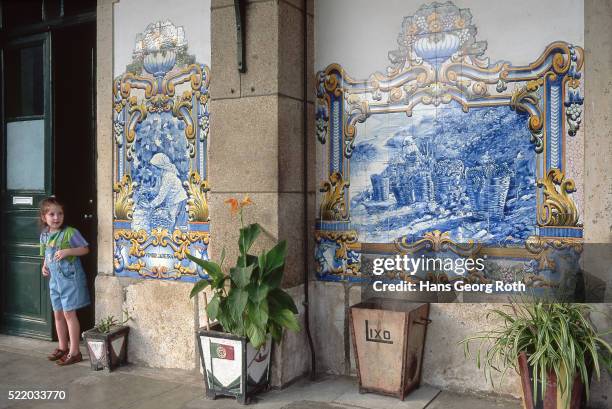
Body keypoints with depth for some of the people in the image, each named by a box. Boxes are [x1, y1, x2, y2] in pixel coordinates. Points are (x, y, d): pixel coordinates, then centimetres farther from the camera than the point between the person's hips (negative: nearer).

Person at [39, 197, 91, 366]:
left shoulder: (70, 232, -13)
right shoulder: (44, 235, 7)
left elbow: (85, 249, -9)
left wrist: (67, 251, -22)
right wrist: (44, 266, 3)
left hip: (70, 279, -7)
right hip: (54, 280, 7)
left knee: (69, 314, -4)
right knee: (58, 314, 15)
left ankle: (74, 352, 4)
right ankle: (62, 347, 30)